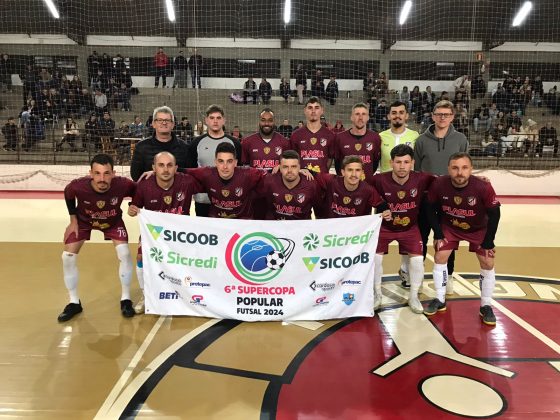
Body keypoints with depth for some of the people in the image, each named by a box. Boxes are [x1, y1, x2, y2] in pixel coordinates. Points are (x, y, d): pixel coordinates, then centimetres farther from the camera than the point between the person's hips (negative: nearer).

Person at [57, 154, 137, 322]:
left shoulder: (123, 185, -39)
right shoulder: (77, 186, -37)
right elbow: (68, 195, -9)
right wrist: (73, 219, -5)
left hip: (113, 221, -1)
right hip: (83, 220, 1)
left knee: (124, 253, -16)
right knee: (68, 257, -5)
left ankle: (125, 299, 3)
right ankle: (74, 303, 14)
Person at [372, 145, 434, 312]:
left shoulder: (421, 179, -22)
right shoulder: (379, 180, -26)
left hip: (410, 227, 1)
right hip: (384, 226, -1)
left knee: (417, 259, -9)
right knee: (375, 257, -11)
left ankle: (413, 297, 18)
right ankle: (377, 295, 15)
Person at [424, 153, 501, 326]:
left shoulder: (483, 188, -32)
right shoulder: (438, 184, -27)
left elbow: (494, 214, -18)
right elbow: (431, 209, -10)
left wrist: (488, 242, -14)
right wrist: (438, 234, -10)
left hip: (479, 229, -1)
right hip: (449, 226, 1)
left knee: (488, 264, -5)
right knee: (439, 258, -5)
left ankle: (486, 306, 13)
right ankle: (440, 300, 11)